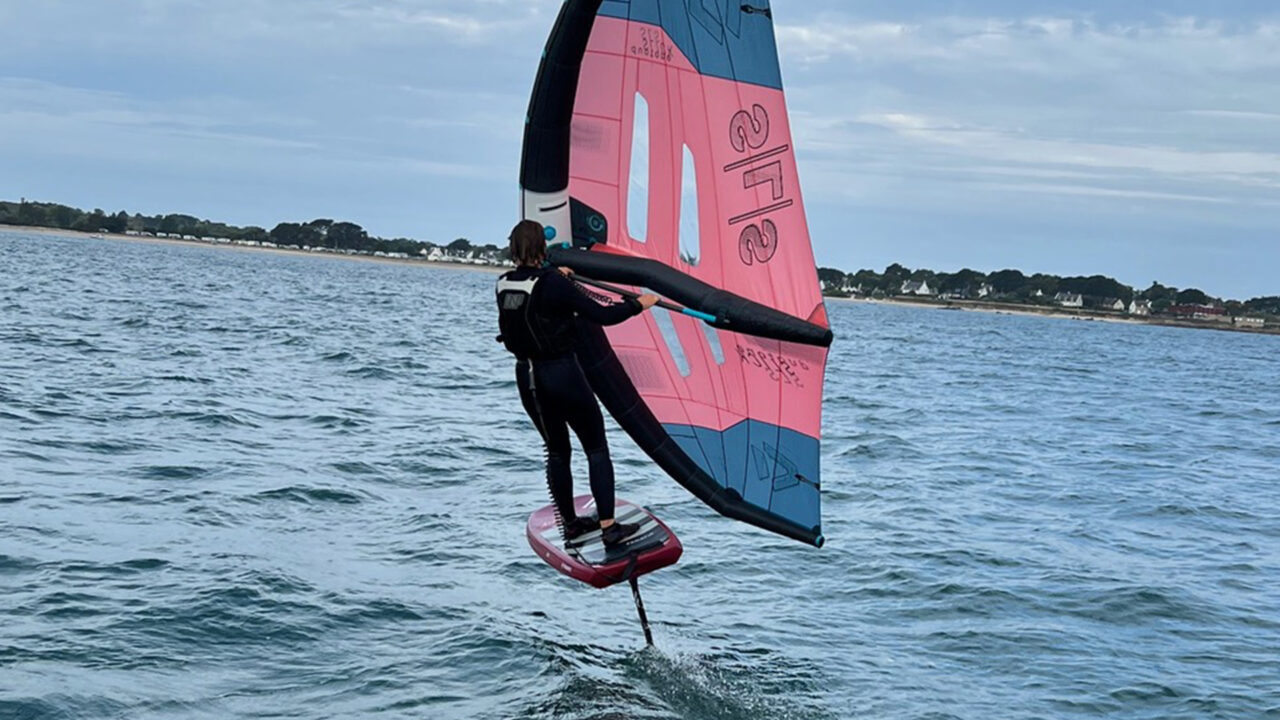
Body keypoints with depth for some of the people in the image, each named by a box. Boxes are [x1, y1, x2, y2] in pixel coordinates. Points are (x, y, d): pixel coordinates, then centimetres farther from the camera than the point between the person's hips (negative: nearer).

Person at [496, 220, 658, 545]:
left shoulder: (505, 286, 1)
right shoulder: (554, 285, -19)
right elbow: (601, 315, -17)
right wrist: (637, 304, -2)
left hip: (527, 377, 6)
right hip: (562, 373, -6)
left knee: (557, 451, 18)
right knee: (596, 448, 3)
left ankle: (570, 524, 25)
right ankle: (609, 526, -2)